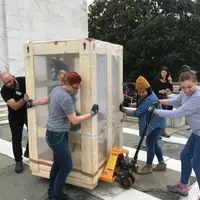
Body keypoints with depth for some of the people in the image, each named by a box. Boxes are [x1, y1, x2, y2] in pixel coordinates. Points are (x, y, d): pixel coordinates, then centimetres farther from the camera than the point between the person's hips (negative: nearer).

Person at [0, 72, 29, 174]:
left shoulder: (24, 80, -21)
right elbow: (15, 106, -30)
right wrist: (24, 99, -48)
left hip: (29, 111, 2)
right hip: (15, 116, -2)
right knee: (16, 138, -1)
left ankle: (28, 152, 35)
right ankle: (18, 161, 15)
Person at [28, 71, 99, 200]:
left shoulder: (57, 89, 5)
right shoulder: (66, 98, -24)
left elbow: (45, 100, 21)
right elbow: (74, 120, -20)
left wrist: (32, 103, 39)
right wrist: (92, 113, -12)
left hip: (52, 133, 10)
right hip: (58, 136, -10)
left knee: (58, 163, 20)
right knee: (67, 167, 3)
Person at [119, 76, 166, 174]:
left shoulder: (149, 99, -31)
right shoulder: (145, 96, 1)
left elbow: (137, 113, -31)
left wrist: (123, 110, -21)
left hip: (157, 124, -10)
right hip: (153, 123, 10)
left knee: (149, 143, -3)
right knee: (154, 143, 16)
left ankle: (148, 167, 12)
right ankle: (162, 164, 31)